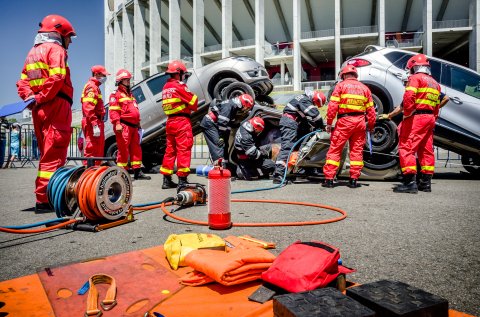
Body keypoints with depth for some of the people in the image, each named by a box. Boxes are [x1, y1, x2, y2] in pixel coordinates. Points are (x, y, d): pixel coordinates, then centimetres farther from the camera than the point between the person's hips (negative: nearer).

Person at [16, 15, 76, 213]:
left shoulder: (33, 52, 25)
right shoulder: (55, 49, -2)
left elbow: (22, 82, 17)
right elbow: (57, 78, -19)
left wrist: (29, 97, 2)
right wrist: (39, 98, -14)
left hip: (39, 110, 9)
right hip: (56, 106, -9)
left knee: (47, 153, 14)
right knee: (53, 154, -10)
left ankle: (46, 196, 20)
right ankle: (44, 200, -12)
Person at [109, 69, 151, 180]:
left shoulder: (130, 94, 25)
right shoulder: (116, 94, -2)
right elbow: (113, 111, -13)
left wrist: (138, 123, 25)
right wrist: (117, 124, -23)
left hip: (133, 126, 9)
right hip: (123, 126, -9)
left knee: (136, 149, 9)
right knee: (123, 150, -6)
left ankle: (137, 172, 16)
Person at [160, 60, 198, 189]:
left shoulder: (166, 87, 16)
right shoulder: (179, 86, -10)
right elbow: (193, 101, -8)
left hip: (170, 121, 8)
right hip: (181, 120, -8)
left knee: (170, 150, 12)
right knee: (184, 149, -5)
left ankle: (166, 180, 16)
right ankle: (182, 180, -5)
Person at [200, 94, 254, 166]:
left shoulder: (234, 106, 10)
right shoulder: (229, 106, -22)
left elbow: (229, 123, 14)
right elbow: (222, 122, -27)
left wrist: (226, 138, 13)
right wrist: (221, 138, -24)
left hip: (214, 124, 10)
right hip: (209, 124, -10)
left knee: (224, 144, 10)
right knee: (219, 144, -18)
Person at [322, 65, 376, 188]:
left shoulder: (341, 85, 4)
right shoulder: (365, 88, 16)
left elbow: (333, 105, -7)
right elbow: (370, 109, 12)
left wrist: (329, 122, -4)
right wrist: (371, 126, 18)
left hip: (344, 120, -4)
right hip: (360, 122, 4)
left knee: (335, 149, 0)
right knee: (357, 150, 10)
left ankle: (329, 179, -2)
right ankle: (353, 180, 11)